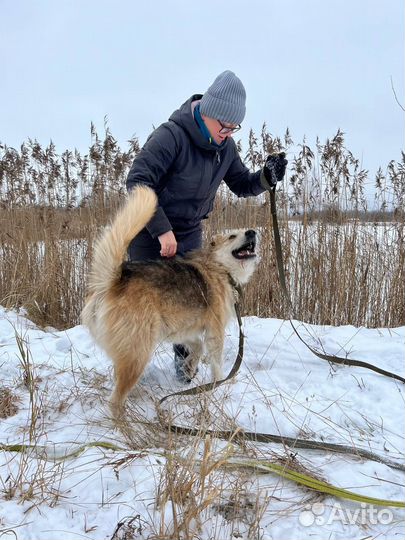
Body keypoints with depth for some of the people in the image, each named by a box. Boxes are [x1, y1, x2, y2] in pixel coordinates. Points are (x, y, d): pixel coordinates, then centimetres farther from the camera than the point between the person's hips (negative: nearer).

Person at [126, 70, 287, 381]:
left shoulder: (226, 147, -3)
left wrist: (266, 178, -17)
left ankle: (184, 357, 24)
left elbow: (241, 186, 5)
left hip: (189, 233, 5)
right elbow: (137, 181, -29)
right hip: (150, 231, -5)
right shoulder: (172, 135, -25)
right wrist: (162, 230, -31)